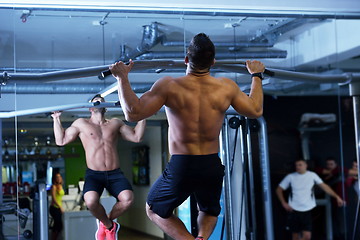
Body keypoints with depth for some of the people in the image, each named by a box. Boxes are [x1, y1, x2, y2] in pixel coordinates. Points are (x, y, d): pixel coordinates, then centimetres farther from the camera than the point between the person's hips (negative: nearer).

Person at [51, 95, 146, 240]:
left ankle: (106, 222, 6)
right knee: (91, 201, -34)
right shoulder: (81, 124, 13)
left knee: (127, 198, -28)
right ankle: (109, 225, 1)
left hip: (115, 174, 2)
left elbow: (136, 137, 16)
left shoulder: (115, 123, 19)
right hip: (94, 174, -2)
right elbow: (61, 141, 9)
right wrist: (56, 119, 6)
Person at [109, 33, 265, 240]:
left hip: (181, 168, -3)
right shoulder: (226, 87, -4)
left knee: (155, 210, 24)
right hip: (212, 167, 3)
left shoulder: (169, 86, -12)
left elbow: (133, 113, -14)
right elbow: (256, 111, 11)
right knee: (210, 211, 33)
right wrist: (256, 76, 24)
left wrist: (122, 78, -3)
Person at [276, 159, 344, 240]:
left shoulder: (312, 175, 2)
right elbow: (279, 190, 8)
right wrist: (284, 203, -1)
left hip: (307, 210, 0)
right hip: (294, 210, 0)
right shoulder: (290, 177, 1)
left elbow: (324, 186, 1)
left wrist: (336, 196, -6)